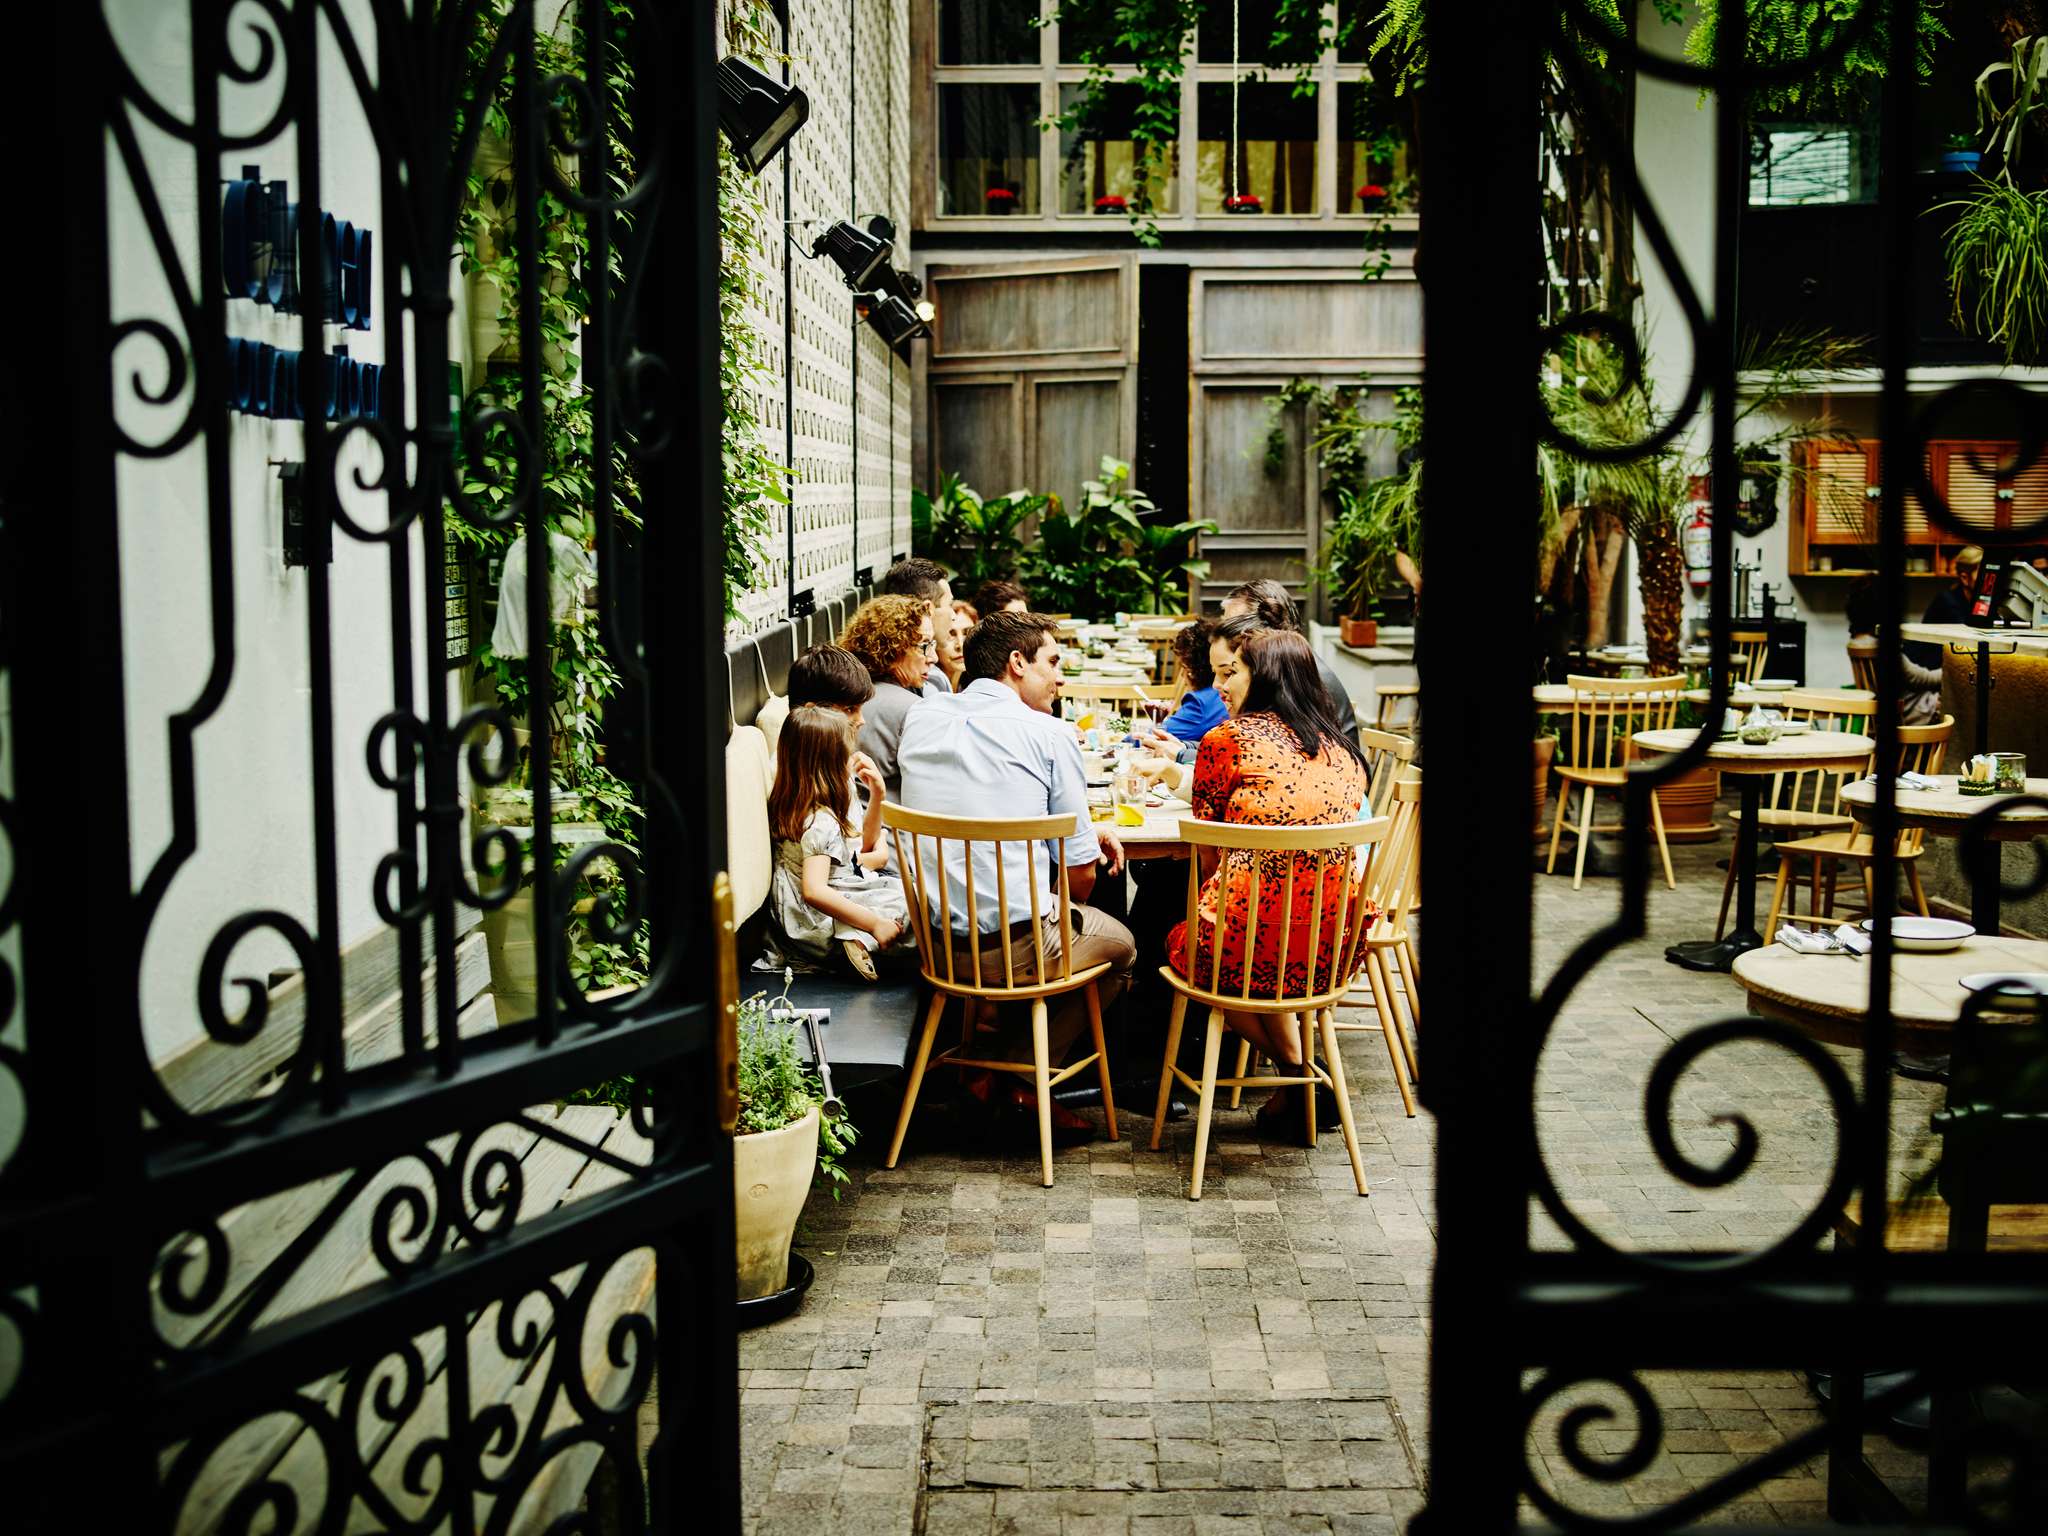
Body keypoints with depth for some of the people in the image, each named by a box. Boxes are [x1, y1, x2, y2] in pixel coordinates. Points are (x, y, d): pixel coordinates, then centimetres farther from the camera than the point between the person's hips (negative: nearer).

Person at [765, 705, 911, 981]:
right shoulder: (820, 821, -25)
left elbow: (865, 842, 20)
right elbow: (814, 891, -36)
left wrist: (877, 795, 5)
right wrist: (875, 923, -33)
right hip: (817, 924, -10)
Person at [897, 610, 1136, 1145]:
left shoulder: (920, 719, 8)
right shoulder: (1049, 733, -9)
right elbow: (1080, 871, -6)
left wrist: (1084, 825, 21)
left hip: (934, 941, 6)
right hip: (1018, 947, -6)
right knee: (1119, 945, 26)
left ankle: (994, 1065, 23)